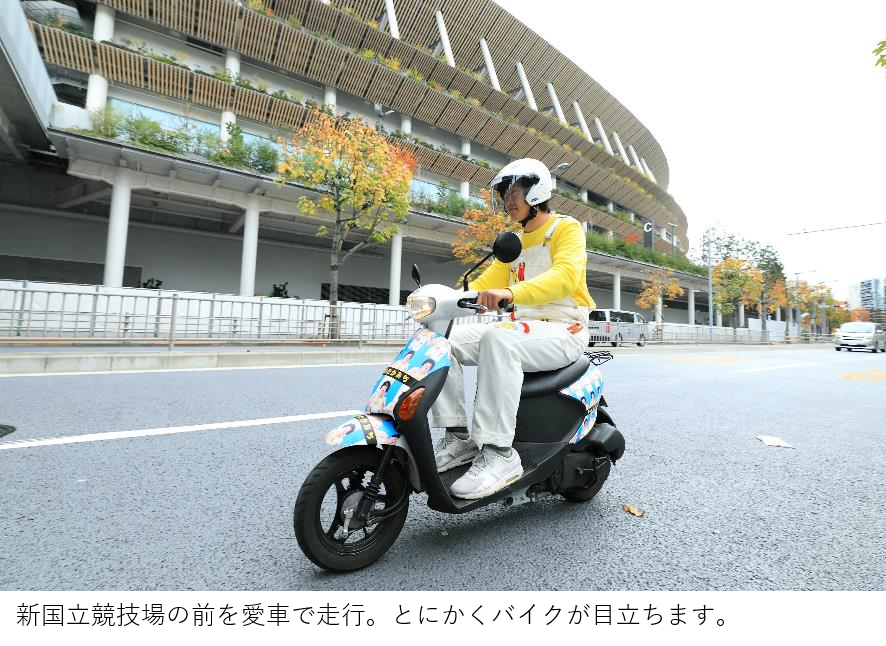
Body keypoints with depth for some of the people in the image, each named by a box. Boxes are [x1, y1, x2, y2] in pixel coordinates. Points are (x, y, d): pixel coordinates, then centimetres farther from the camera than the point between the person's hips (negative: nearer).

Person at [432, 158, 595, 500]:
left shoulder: (566, 227, 0)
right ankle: (458, 436, -14)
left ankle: (499, 452, -33)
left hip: (563, 330, -6)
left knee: (497, 339, -39)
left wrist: (511, 292, -39)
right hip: (523, 326, 7)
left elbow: (565, 276, -22)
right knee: (444, 340, -15)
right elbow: (483, 284, 15)